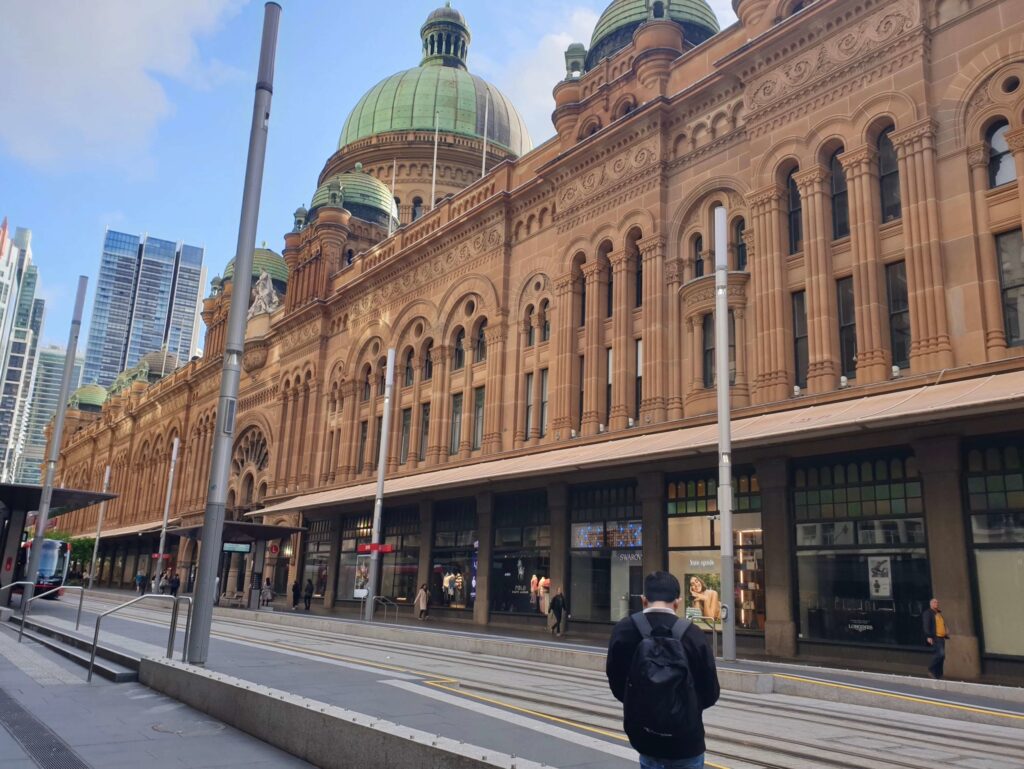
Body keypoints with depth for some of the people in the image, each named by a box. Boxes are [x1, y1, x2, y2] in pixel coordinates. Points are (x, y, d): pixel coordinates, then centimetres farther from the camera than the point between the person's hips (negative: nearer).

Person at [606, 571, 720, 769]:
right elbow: (710, 693, -5)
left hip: (646, 737, 1)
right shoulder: (692, 634, -14)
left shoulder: (623, 631, -11)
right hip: (687, 739, -1)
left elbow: (617, 686, -1)